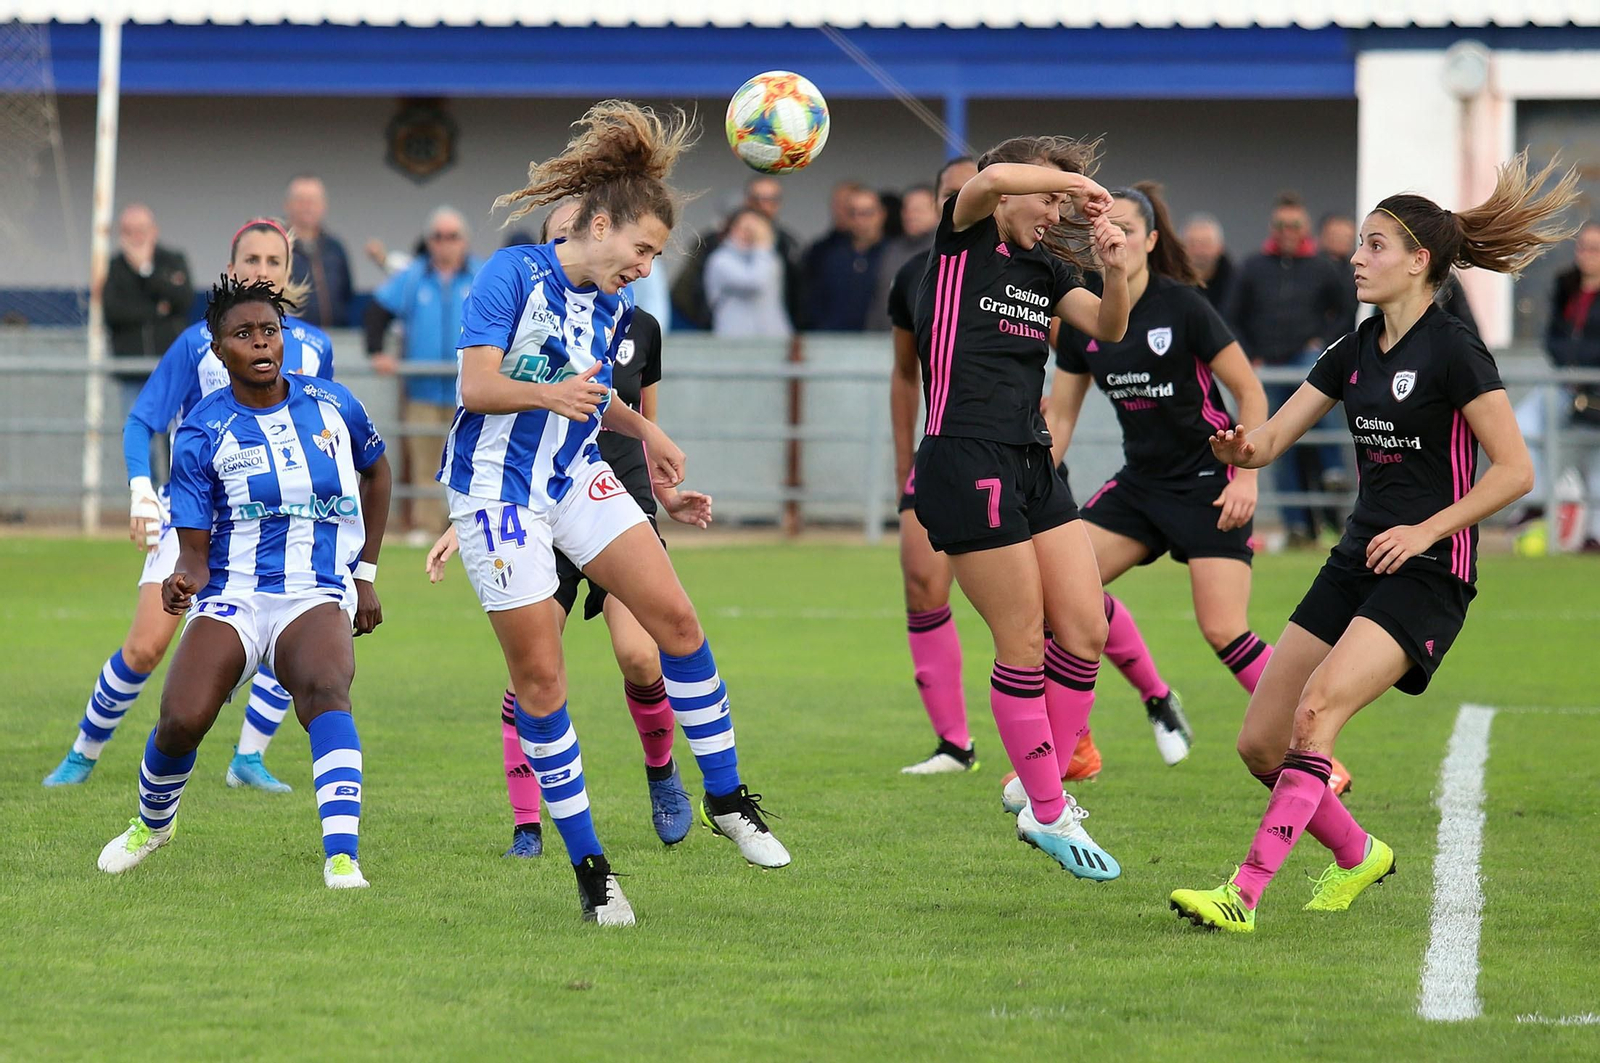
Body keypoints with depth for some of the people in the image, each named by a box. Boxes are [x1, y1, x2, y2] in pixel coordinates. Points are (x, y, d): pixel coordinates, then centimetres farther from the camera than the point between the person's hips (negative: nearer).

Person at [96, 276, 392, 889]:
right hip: (231, 595, 0)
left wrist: (365, 576, 21)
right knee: (182, 720, -20)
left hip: (317, 596, 0)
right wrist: (183, 582, -27)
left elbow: (375, 472, 25)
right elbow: (195, 549, -3)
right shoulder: (201, 435, -2)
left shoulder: (332, 405, 5)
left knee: (324, 688, -33)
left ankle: (342, 856, -42)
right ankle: (154, 821, 16)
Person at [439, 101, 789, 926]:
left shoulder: (614, 305, 7)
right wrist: (551, 395, -33)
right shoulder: (513, 273, -15)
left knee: (675, 617, -6)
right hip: (499, 490, -6)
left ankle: (726, 799, 8)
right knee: (539, 677, -4)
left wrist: (643, 431, 12)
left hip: (577, 478, 6)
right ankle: (588, 865, 3)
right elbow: (477, 387, -21)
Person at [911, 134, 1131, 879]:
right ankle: (1048, 816, 4)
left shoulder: (1046, 267, 17)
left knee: (1086, 632, 3)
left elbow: (1107, 327, 4)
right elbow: (991, 180, -23)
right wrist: (1074, 180, -11)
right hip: (966, 462, -8)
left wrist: (1116, 271, -13)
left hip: (1033, 466, 8)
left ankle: (1036, 787, 17)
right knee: (1023, 644, -5)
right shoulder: (963, 243, -2)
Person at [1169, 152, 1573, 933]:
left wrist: (1428, 529, -18)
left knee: (1317, 710, -27)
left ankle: (1244, 895, -31)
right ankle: (1356, 855, 27)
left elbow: (1515, 469, -12)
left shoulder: (1454, 353, -10)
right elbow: (1271, 439, 10)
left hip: (1427, 575, -8)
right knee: (1259, 743, 3)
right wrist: (1240, 448, -13)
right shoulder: (1356, 351, 11)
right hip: (1355, 563, 8)